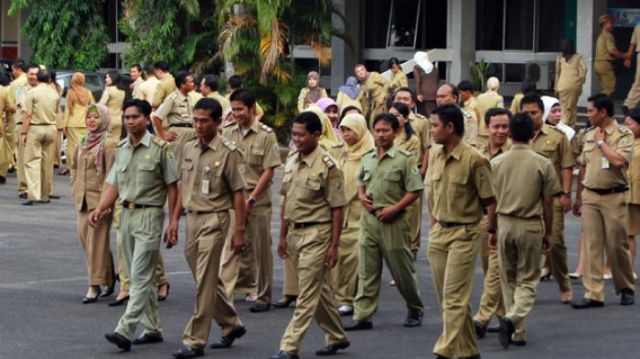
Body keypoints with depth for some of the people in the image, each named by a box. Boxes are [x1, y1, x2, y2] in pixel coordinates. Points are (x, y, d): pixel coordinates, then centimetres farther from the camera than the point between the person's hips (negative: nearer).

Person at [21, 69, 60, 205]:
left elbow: (28, 115, -11)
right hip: (51, 128, 4)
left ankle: (33, 194, -19)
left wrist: (23, 132, -8)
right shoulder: (55, 94, 5)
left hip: (35, 128, -4)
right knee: (48, 163, 10)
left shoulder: (32, 93, -8)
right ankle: (45, 195, 17)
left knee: (32, 162, -6)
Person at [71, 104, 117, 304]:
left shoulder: (109, 144, -11)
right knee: (84, 237, 11)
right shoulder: (83, 142, 13)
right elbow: (74, 166, 26)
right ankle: (109, 277, 26)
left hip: (100, 199, -8)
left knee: (96, 242, -7)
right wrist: (75, 188, 15)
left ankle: (95, 286, -3)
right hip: (83, 199, 8)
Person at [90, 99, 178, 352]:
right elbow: (113, 184, 12)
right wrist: (100, 208, -4)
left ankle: (125, 331, -19)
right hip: (126, 214, 7)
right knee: (140, 276, 12)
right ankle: (152, 328, 21)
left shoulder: (159, 148, -7)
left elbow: (171, 186, -5)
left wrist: (173, 220, -9)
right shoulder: (121, 149, 11)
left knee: (140, 275, -12)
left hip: (149, 215, -7)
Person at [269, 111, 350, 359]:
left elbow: (337, 209, -12)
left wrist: (334, 245, -14)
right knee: (319, 289, 16)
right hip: (295, 232, 8)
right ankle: (337, 337, 29)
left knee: (308, 293, -6)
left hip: (316, 233, -7)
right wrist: (283, 236, 15)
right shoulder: (291, 160, 7)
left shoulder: (327, 166, -14)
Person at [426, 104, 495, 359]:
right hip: (438, 233, 7)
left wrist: (491, 231, -3)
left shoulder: (474, 160, -15)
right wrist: (434, 221, 14)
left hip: (464, 234, -7)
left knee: (454, 297, -10)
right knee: (447, 297, 11)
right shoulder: (435, 156, 5)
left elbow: (490, 200, -9)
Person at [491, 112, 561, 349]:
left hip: (505, 223, 2)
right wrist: (548, 233, 8)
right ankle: (514, 319, -18)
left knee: (508, 280, 14)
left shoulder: (496, 163, -1)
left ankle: (516, 332, 17)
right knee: (527, 280, 6)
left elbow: (491, 201, 4)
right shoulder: (542, 164, -7)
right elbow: (548, 203, -3)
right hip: (531, 226, -2)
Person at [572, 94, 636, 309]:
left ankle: (626, 288, 20)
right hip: (590, 196, 5)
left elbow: (618, 161, -22)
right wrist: (579, 197, 17)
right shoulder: (589, 136, 11)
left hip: (613, 197, -5)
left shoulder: (623, 135, -6)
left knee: (617, 245, 2)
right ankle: (594, 295, 3)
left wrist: (601, 141, -12)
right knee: (592, 246, 2)